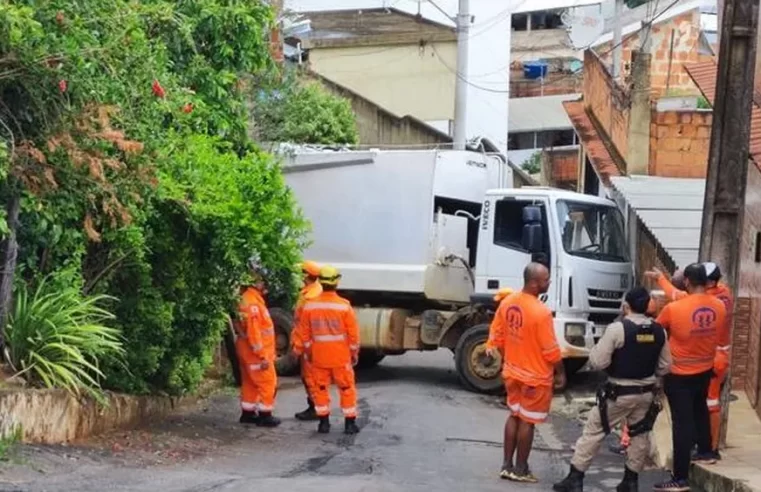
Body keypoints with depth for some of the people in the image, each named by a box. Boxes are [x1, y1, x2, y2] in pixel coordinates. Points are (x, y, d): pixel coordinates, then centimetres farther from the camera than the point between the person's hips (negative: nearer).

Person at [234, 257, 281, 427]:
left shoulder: (251, 298, 12)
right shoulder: (251, 302, -22)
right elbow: (253, 331, -25)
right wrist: (262, 355, -23)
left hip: (249, 351, 10)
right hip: (256, 352, -10)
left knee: (250, 383, 16)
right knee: (268, 383, -3)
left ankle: (248, 413, 23)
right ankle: (265, 415, 2)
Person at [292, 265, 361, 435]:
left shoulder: (309, 306, -5)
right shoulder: (344, 306, -12)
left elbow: (304, 333, 2)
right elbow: (353, 333, -8)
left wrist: (307, 351, 15)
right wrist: (355, 353, 5)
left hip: (318, 356, 2)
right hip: (341, 356, -2)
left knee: (320, 388, 12)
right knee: (347, 389, 8)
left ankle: (324, 423, 14)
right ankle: (350, 423, 9)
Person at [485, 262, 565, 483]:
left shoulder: (507, 302, -3)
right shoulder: (541, 312, -25)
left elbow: (496, 333, 7)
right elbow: (551, 349, -19)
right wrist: (560, 372, -4)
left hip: (512, 371, 7)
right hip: (535, 376, -7)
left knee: (514, 415, 18)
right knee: (527, 421, 5)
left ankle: (507, 465, 22)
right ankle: (520, 470, 15)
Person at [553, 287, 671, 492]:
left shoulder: (617, 328, -18)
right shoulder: (659, 331, 0)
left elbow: (598, 362, -17)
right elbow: (664, 366, 8)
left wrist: (596, 348, 3)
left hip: (619, 393, -5)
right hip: (646, 393, 5)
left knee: (593, 432, 3)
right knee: (639, 435, 17)